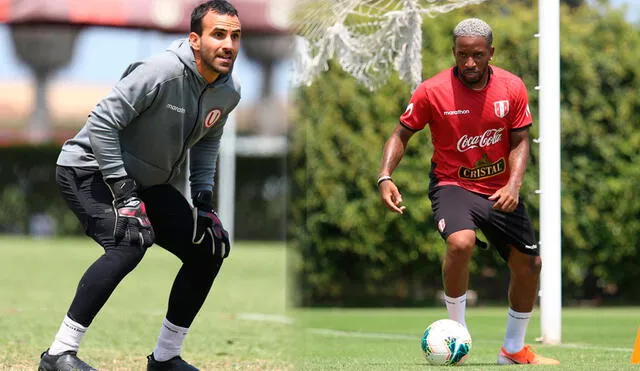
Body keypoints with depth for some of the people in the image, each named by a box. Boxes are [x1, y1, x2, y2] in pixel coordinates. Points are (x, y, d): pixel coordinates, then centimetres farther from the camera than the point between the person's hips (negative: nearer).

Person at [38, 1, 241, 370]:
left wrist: (203, 197, 5)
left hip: (149, 184, 9)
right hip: (90, 170, -8)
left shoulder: (229, 92, -3)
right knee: (129, 243, -31)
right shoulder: (162, 72, -28)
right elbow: (102, 123, -26)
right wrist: (122, 191, -27)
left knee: (209, 251, 4)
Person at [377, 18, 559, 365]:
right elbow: (401, 134, -5)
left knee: (529, 264, 8)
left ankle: (513, 349, 30)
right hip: (453, 184, -4)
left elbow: (520, 141, -1)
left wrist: (513, 185, -18)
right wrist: (385, 177, -21)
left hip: (500, 190, 4)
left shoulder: (512, 88, -7)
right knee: (461, 243, -33)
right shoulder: (432, 91, -14)